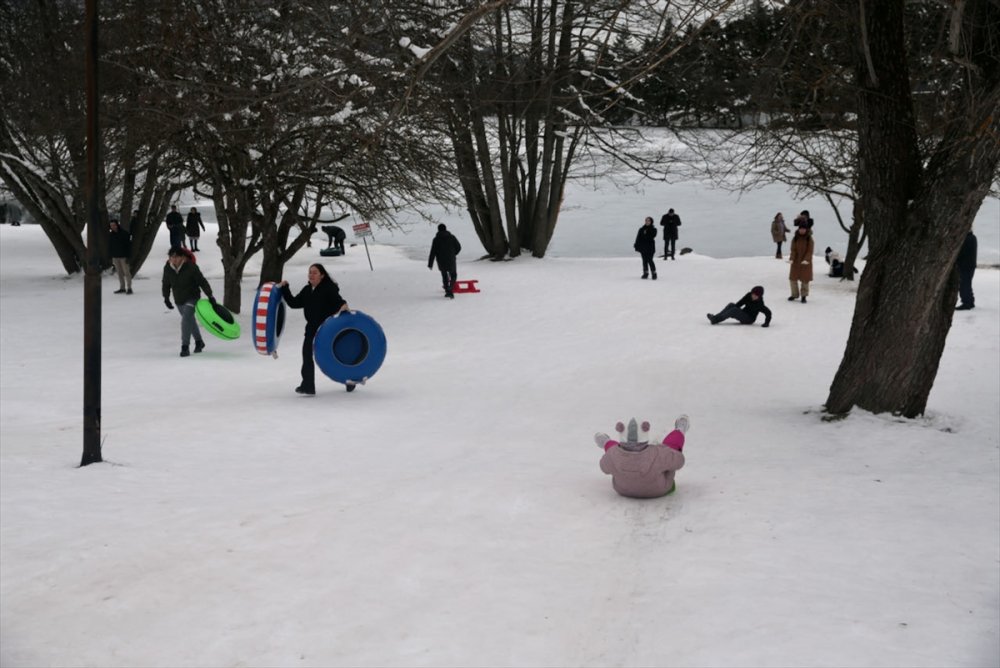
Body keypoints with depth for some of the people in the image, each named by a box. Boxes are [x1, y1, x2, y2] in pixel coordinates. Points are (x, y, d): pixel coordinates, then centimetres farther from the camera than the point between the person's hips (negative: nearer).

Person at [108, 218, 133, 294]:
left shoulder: (124, 233, -8)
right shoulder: (110, 235, 8)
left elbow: (129, 245, -9)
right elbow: (109, 247, 14)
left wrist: (128, 256, -14)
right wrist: (111, 257, 9)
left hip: (123, 256, -5)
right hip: (115, 257, 5)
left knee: (126, 272, -6)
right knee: (119, 272, 6)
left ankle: (129, 288, -4)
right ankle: (122, 288, 10)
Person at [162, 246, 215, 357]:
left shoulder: (191, 267, -22)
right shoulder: (167, 268, -9)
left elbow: (202, 281, -15)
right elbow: (166, 284, 8)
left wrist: (210, 296, -15)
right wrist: (166, 298, 8)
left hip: (192, 298, -6)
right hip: (179, 300, 6)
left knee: (186, 320, -20)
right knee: (190, 321, 19)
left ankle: (185, 347, -17)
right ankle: (199, 342, 39)